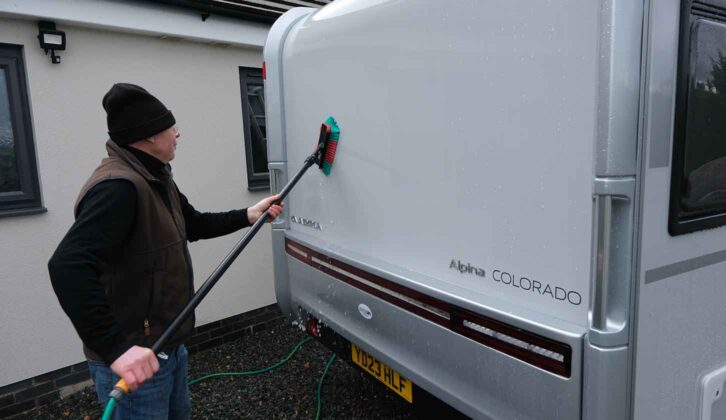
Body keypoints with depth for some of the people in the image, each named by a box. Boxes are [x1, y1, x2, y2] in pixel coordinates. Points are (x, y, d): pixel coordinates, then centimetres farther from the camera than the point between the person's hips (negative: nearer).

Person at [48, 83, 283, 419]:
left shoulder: (157, 180, 9)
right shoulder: (119, 187, -26)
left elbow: (194, 225, 21)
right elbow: (69, 267, -37)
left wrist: (248, 216, 11)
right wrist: (115, 348, -39)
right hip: (135, 359, -10)